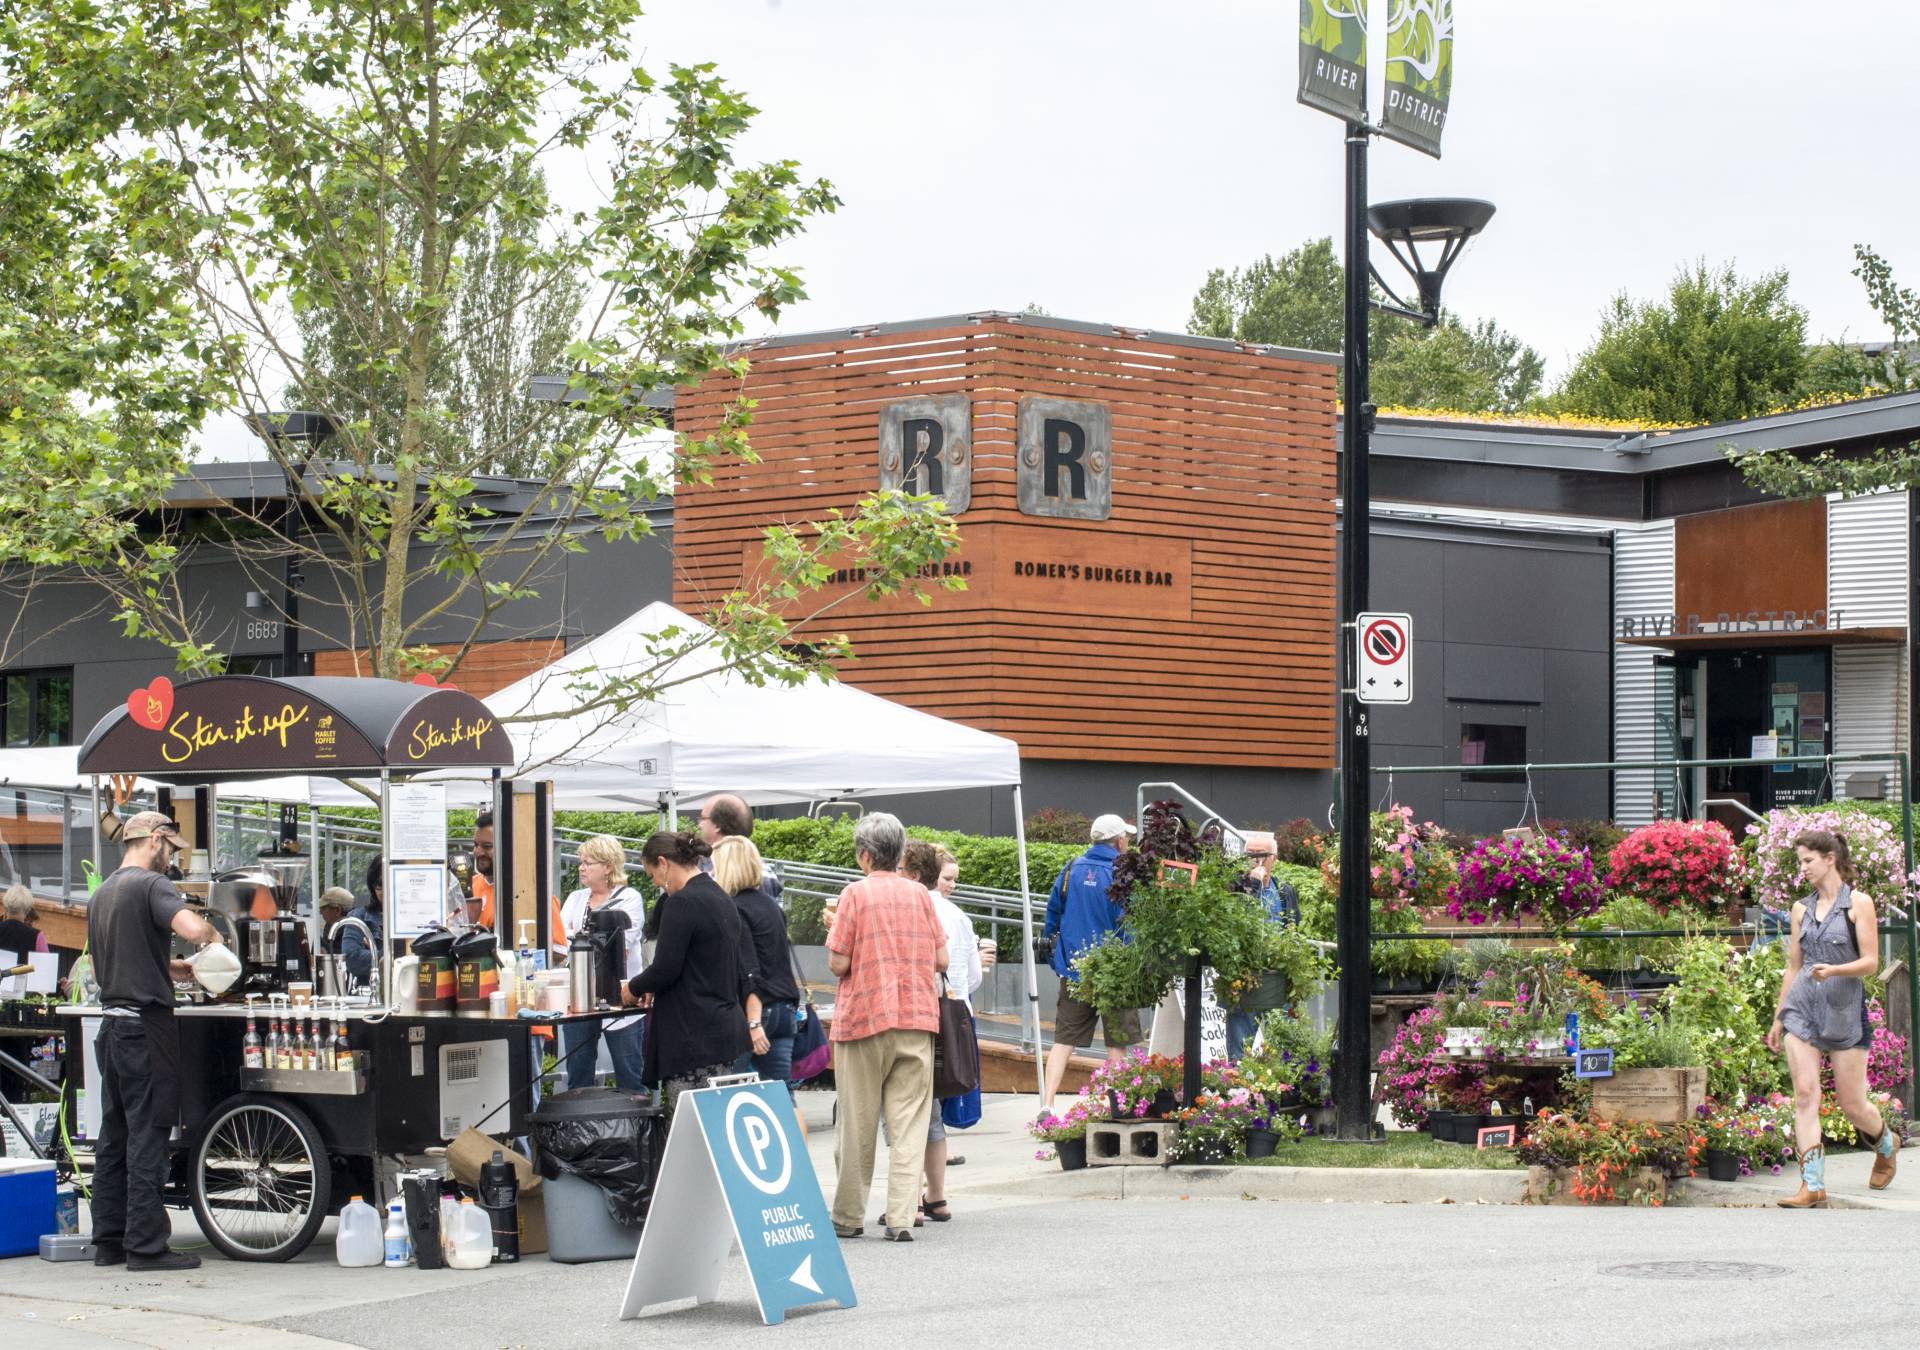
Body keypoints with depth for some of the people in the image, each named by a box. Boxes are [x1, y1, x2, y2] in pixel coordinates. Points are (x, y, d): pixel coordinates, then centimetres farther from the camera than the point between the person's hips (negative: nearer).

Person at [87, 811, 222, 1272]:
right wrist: (213, 935, -6)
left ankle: (108, 1241, 15)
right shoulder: (151, 885, -11)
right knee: (147, 1135, -6)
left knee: (115, 1135, 12)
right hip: (147, 1023, -9)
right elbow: (192, 928, -28)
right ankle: (146, 1245, -5)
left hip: (112, 1022, 9)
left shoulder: (101, 894, 17)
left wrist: (178, 968, 20)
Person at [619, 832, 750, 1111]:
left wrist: (634, 988, 2)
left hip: (693, 1036, -9)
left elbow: (665, 968, -17)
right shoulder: (722, 899, 14)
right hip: (729, 1027, 10)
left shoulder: (681, 903, -14)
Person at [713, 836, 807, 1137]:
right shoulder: (770, 904, 15)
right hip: (785, 1009, 8)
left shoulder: (736, 909, -10)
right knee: (784, 1095, 5)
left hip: (753, 1010, -8)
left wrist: (753, 1022, -21)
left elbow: (749, 973, -18)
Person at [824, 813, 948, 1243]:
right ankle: (901, 1218, -6)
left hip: (864, 1018, -2)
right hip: (916, 1019, 2)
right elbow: (941, 960, 6)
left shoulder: (856, 893, -6)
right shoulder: (919, 894, 5)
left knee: (858, 1123, 6)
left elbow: (837, 963, -10)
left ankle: (848, 1216, 13)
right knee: (909, 1122, 0)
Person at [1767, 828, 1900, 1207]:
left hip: (1845, 1009, -4)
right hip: (1802, 1007, 4)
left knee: (1853, 1104, 3)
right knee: (1805, 1095, -9)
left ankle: (1886, 1143, 36)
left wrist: (1835, 970, -25)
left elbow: (1870, 962, -7)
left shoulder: (1858, 903, -3)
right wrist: (1778, 1018, 17)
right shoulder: (1801, 909, 11)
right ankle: (1813, 1186, -10)